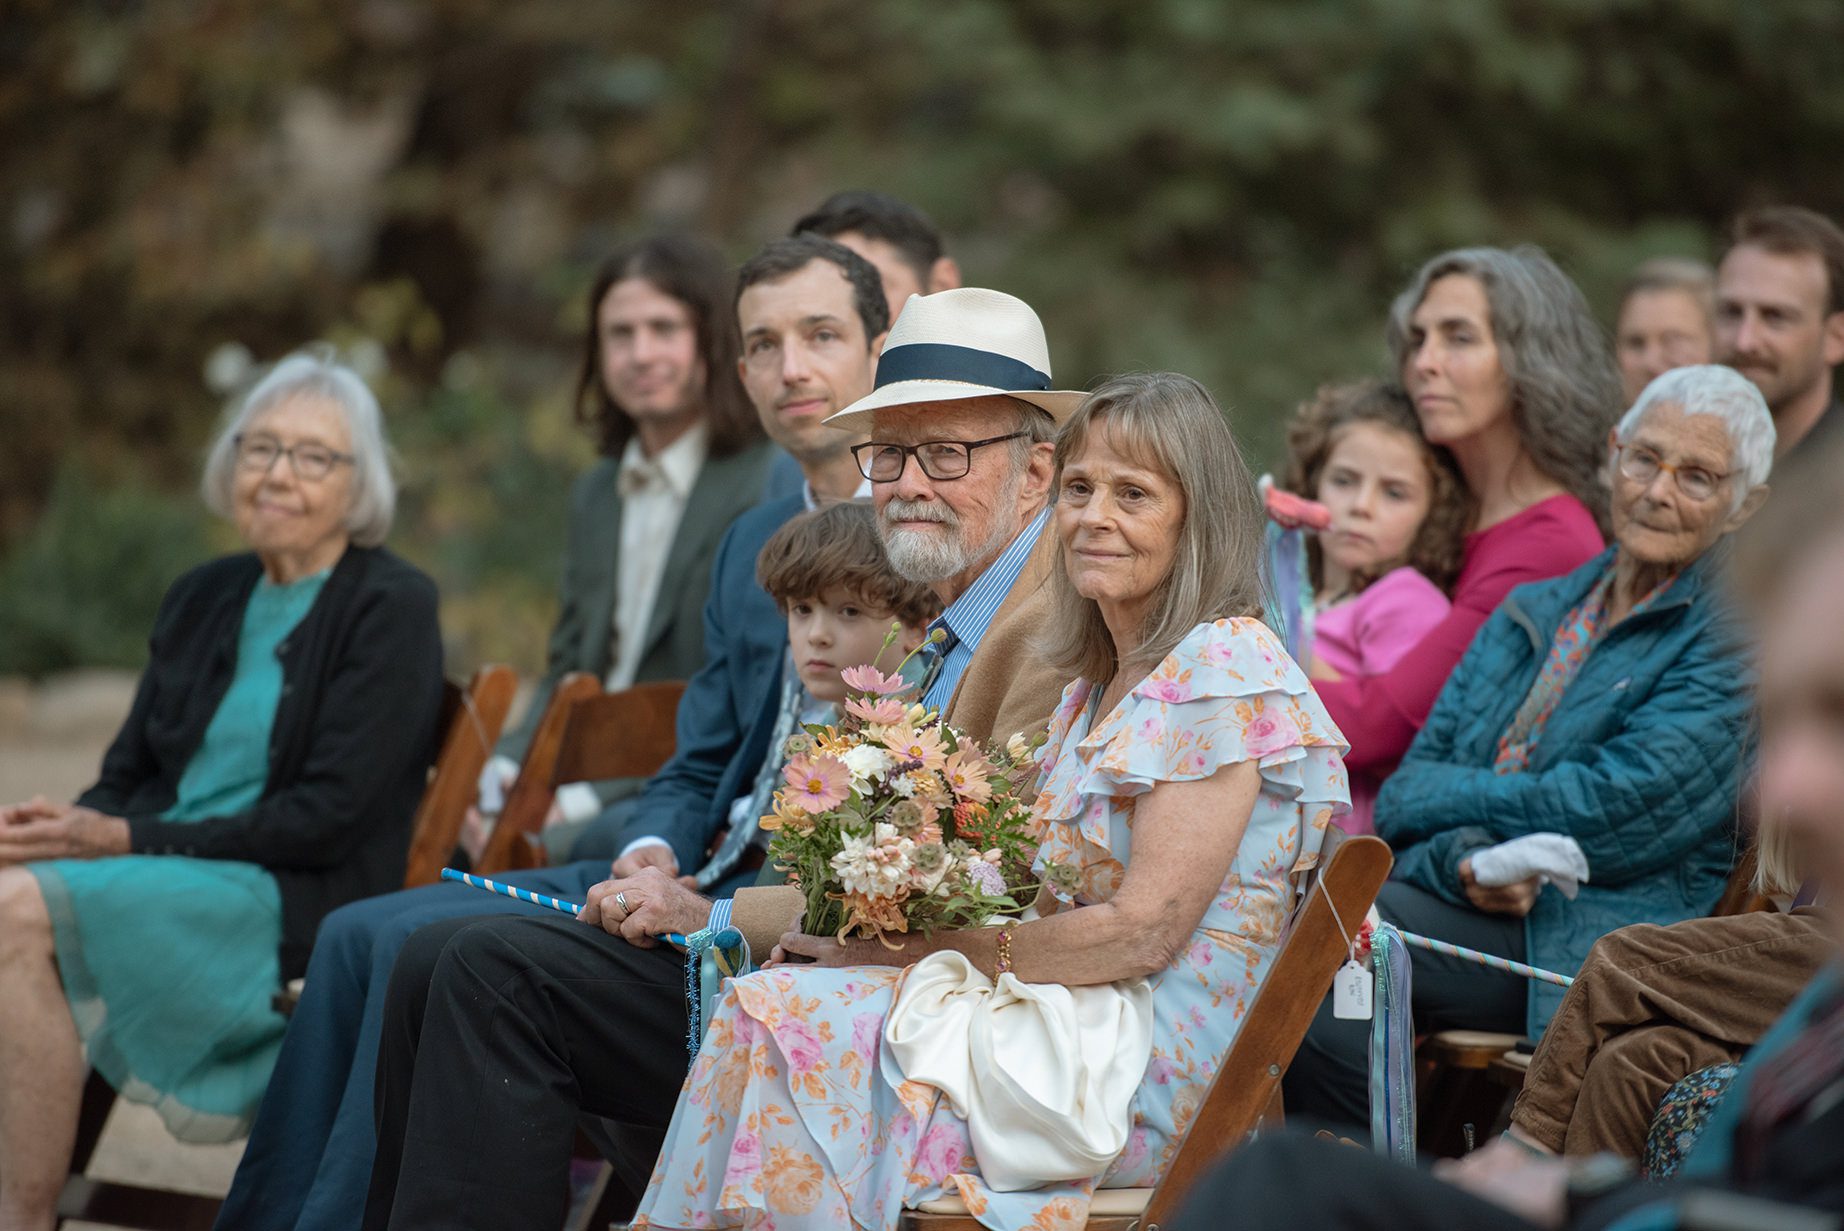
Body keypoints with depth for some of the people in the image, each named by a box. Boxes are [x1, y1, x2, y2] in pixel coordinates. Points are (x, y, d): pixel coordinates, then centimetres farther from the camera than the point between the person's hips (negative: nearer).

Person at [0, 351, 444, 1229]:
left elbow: (326, 818, -11)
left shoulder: (391, 607, -3)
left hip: (293, 908, -6)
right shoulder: (202, 599, 19)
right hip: (164, 876, 6)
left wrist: (127, 840, -14)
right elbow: (128, 777, 18)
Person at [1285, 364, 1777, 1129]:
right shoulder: (1530, 613, 22)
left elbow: (1611, 813, -11)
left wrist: (1447, 795, 0)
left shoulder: (1739, 637, 2)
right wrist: (1463, 858, -11)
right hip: (1464, 906, 6)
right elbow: (1406, 795, 12)